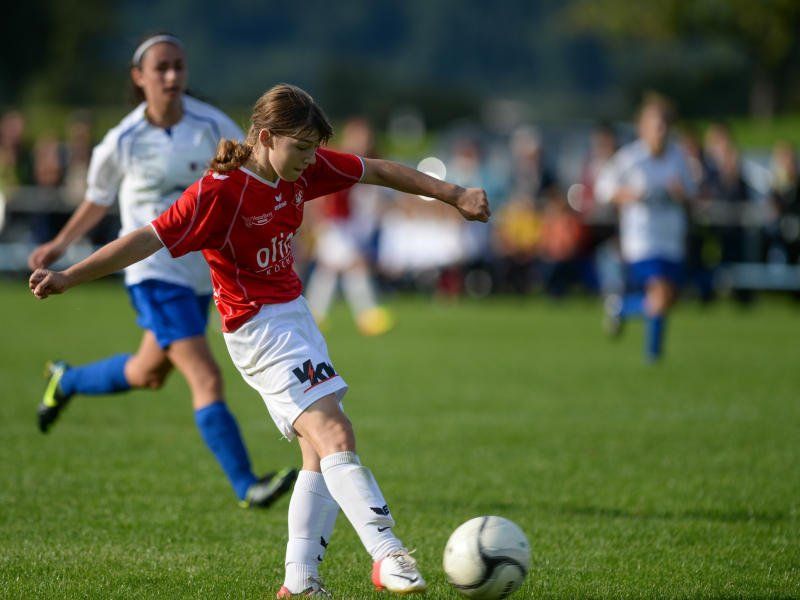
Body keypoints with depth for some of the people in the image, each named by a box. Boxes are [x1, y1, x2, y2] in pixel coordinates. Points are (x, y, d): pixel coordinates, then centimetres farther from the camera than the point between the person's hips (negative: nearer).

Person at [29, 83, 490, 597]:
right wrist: (68, 278, -25)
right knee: (335, 437, -20)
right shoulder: (220, 191, -20)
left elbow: (379, 171, 12)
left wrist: (453, 195, 16)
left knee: (322, 455, 7)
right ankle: (388, 555, -27)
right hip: (260, 327, -9)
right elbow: (149, 239, -21)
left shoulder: (304, 169, 1)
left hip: (295, 314, 9)